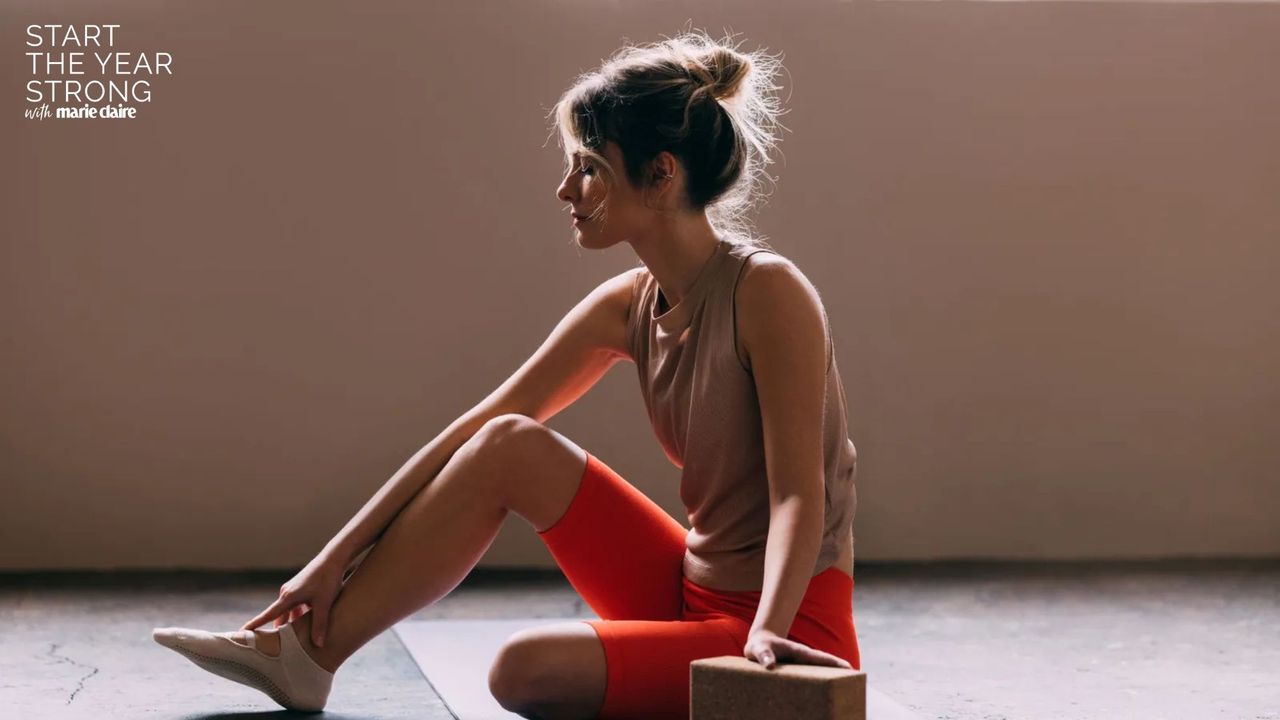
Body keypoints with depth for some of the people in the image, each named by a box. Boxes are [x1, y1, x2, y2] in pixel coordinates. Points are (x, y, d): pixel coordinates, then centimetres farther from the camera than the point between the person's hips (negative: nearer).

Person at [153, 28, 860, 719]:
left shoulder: (767, 291, -19)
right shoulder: (627, 305, 3)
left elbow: (799, 492, -22)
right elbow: (472, 433, 4)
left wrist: (768, 629, -37)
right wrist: (337, 556, 3)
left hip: (794, 619, -7)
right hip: (694, 589, 7)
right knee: (509, 447, -4)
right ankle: (304, 651, 2)